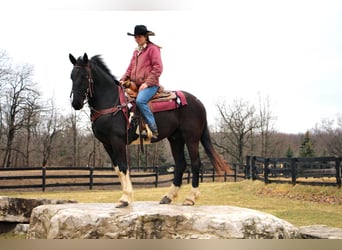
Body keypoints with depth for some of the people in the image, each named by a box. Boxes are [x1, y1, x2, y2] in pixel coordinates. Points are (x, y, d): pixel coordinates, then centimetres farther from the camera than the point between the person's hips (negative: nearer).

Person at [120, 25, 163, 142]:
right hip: (135, 85, 9)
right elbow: (130, 68, 25)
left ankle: (153, 130, -30)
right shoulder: (136, 51, 23)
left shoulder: (153, 49, -1)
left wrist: (147, 83, -17)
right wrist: (123, 79, 6)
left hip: (150, 85, -8)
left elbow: (158, 68, -10)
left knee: (140, 101, -34)